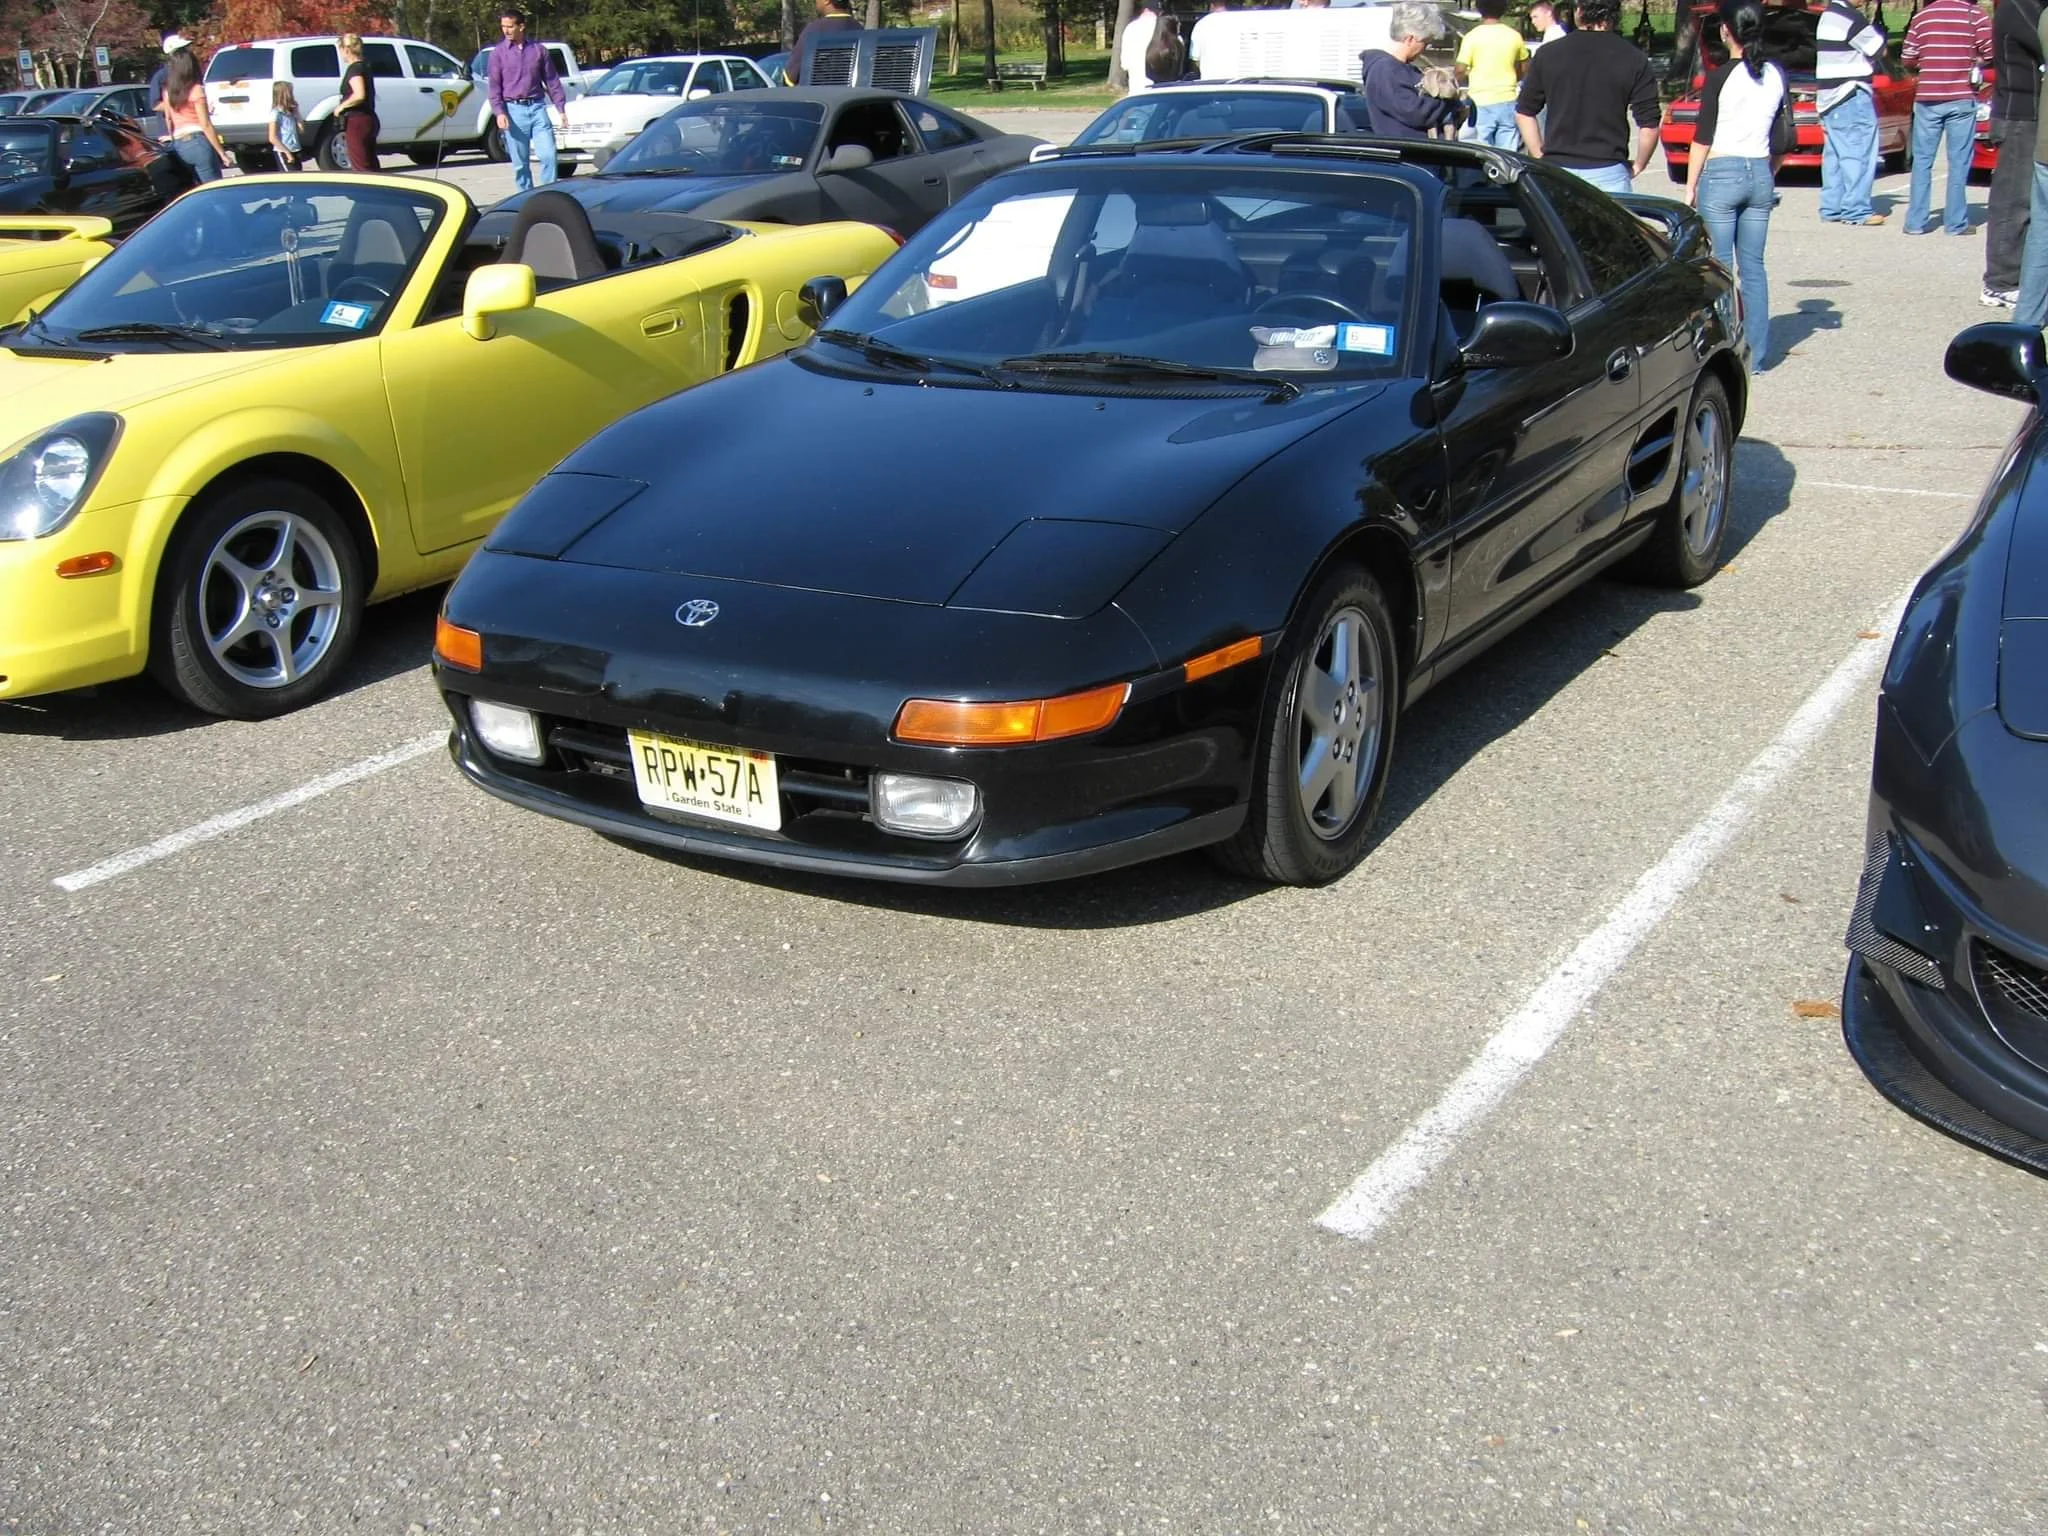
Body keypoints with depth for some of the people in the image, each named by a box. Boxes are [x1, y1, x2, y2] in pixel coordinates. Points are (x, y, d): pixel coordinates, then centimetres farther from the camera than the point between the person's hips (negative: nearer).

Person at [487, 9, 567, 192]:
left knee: (548, 155, -8)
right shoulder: (498, 53, 5)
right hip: (514, 110, -1)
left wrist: (561, 109, 4)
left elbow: (552, 81, 10)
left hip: (538, 107, 1)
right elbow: (494, 86, 2)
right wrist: (499, 112, -10)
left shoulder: (539, 50, 7)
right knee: (520, 161, 1)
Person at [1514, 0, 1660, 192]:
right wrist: (1638, 167, 9)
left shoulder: (1548, 54, 4)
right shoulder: (1634, 60, -2)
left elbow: (1524, 112, 9)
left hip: (1556, 171, 2)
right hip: (1608, 173, -2)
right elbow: (1649, 124, -5)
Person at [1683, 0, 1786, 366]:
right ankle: (1757, 354, 11)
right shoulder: (1776, 76, 6)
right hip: (1759, 175, 5)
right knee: (1753, 266, 9)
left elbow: (1703, 138, -9)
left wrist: (1690, 187, -3)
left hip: (1721, 174, -5)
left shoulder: (1721, 77, -10)